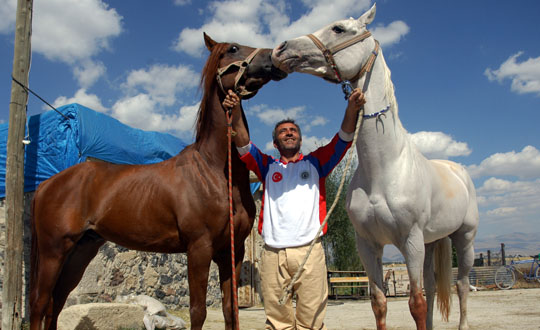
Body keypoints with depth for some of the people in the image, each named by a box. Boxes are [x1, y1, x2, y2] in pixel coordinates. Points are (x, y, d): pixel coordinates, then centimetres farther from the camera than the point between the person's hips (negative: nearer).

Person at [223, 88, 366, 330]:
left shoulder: (315, 163, 14)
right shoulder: (268, 167, 16)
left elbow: (343, 140, 2)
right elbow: (243, 145, 2)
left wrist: (351, 109, -16)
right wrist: (236, 115, -16)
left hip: (309, 251, -1)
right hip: (272, 253, 1)